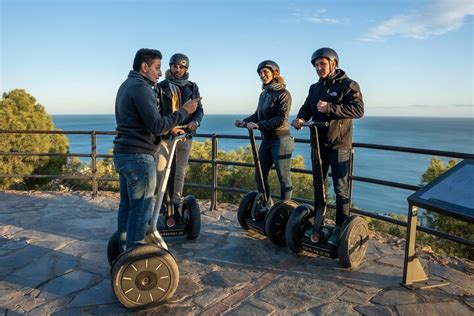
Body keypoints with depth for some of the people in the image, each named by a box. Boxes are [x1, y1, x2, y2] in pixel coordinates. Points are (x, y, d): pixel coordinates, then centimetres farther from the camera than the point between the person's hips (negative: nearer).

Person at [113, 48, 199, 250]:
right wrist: (184, 112, -11)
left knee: (127, 205, 16)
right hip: (138, 156, -10)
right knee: (141, 210, -3)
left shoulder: (126, 85, 18)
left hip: (122, 153, 10)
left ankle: (125, 250, 27)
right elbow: (157, 126, -20)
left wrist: (170, 128, 19)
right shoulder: (141, 87, -14)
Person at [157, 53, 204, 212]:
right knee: (160, 169, -10)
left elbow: (199, 109, 7)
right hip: (165, 134, -2)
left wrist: (195, 122, -15)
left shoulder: (192, 87, 8)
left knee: (180, 172, 7)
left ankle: (176, 203, 18)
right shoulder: (161, 87, 1)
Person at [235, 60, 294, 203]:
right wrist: (245, 121, -1)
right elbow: (258, 115, 18)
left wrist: (258, 125, -23)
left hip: (280, 140, -8)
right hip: (266, 140, 8)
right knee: (260, 175, 12)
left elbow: (281, 119, -18)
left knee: (284, 178, 0)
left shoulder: (283, 94, -10)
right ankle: (266, 205, 27)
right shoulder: (263, 94, 12)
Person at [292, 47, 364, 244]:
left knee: (341, 189, 0)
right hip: (318, 145, 7)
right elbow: (307, 107, 9)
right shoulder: (315, 88, 14)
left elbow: (358, 110, -18)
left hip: (339, 146, -6)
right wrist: (301, 119, -14)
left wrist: (330, 108, -25)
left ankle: (340, 228, 11)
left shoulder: (348, 85, -6)